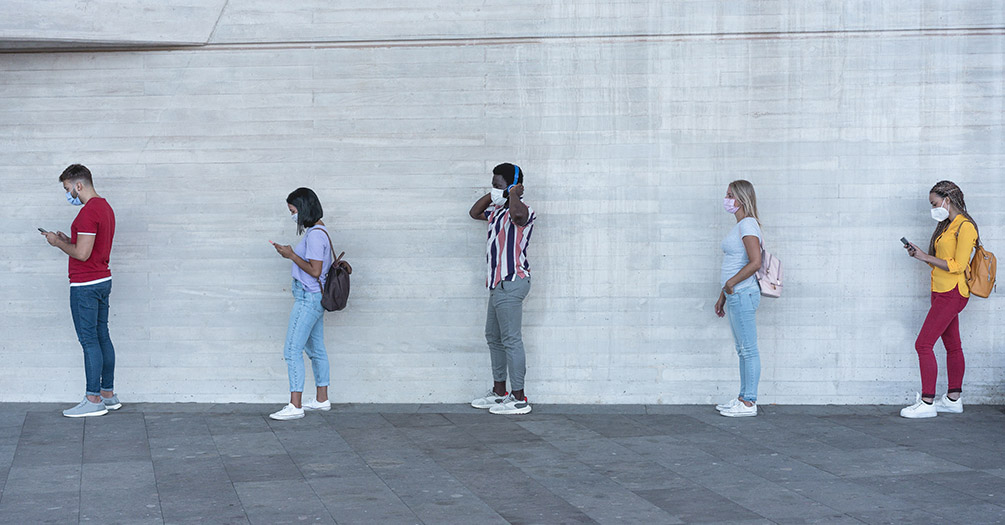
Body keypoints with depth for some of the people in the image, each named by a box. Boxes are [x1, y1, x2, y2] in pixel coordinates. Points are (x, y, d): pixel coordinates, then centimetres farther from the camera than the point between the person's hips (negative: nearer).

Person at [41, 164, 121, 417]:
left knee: (89, 341, -5)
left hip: (85, 285, -10)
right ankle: (108, 394, 18)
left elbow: (82, 254, -22)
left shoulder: (89, 212, -18)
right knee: (102, 337, 12)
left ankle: (93, 400, -1)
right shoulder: (105, 207, 14)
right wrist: (68, 240, 13)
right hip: (103, 280, 10)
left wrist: (58, 243, -7)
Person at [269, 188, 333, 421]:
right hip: (314, 298, 11)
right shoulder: (317, 231, 14)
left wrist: (292, 255, -14)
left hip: (309, 298, -11)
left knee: (292, 349, -11)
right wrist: (291, 254, 9)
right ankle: (322, 399, 25)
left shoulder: (315, 235, -18)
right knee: (316, 349, 16)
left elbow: (314, 270, -22)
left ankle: (295, 406, -12)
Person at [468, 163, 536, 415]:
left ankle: (519, 399, -6)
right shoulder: (498, 211, 17)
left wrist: (513, 194, -19)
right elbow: (474, 213, 32)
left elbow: (517, 214, -39)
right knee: (493, 337, 17)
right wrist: (492, 195, 16)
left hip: (512, 282, -11)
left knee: (511, 340, -9)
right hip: (499, 283, 11)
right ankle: (499, 392, 26)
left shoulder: (522, 210, -13)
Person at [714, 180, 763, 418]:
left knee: (748, 349, -5)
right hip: (735, 295, 10)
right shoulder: (739, 226, 17)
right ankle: (744, 398, 20)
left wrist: (731, 282, -16)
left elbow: (755, 262, -23)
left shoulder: (748, 225, -13)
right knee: (743, 349, 14)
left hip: (744, 293, -10)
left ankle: (749, 402, -1)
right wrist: (722, 297, 23)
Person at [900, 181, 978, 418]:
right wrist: (919, 254, 6)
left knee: (923, 344, -12)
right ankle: (953, 399, 20)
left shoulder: (965, 227, -13)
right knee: (952, 346, 14)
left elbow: (957, 265, -19)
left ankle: (927, 403, -10)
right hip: (943, 292, 10)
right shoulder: (947, 225, 17)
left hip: (951, 294, -10)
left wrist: (926, 257, -14)